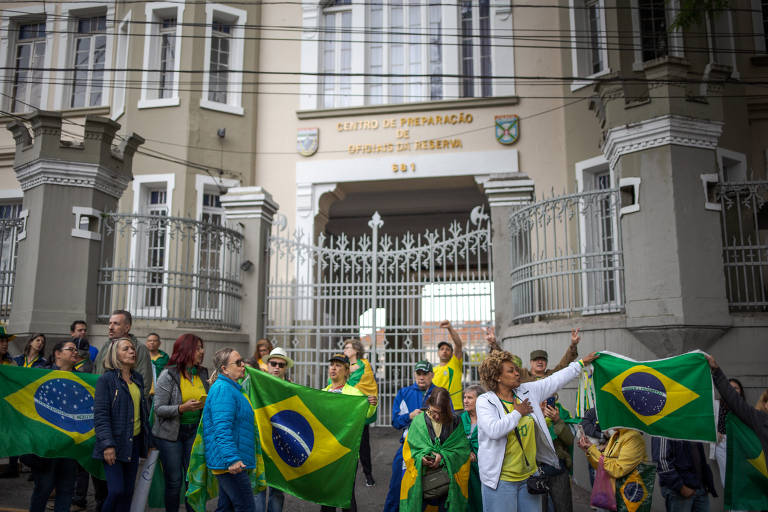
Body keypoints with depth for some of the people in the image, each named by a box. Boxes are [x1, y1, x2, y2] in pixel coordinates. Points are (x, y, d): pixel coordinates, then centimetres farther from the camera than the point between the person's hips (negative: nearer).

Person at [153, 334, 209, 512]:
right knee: (174, 481, 4)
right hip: (170, 434, -4)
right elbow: (159, 408, -14)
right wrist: (182, 408, -27)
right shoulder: (168, 375, -11)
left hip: (194, 431, 4)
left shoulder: (203, 373, 4)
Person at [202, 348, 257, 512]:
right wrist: (232, 459, -30)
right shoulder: (223, 389, -16)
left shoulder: (231, 388, 18)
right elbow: (222, 428, -25)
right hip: (230, 462, -11)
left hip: (231, 462, 11)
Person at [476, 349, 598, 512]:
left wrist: (581, 363, 17)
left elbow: (554, 381, 14)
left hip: (529, 475, 6)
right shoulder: (485, 401, -11)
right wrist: (518, 412, -12)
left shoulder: (526, 391, 6)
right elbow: (494, 430, -26)